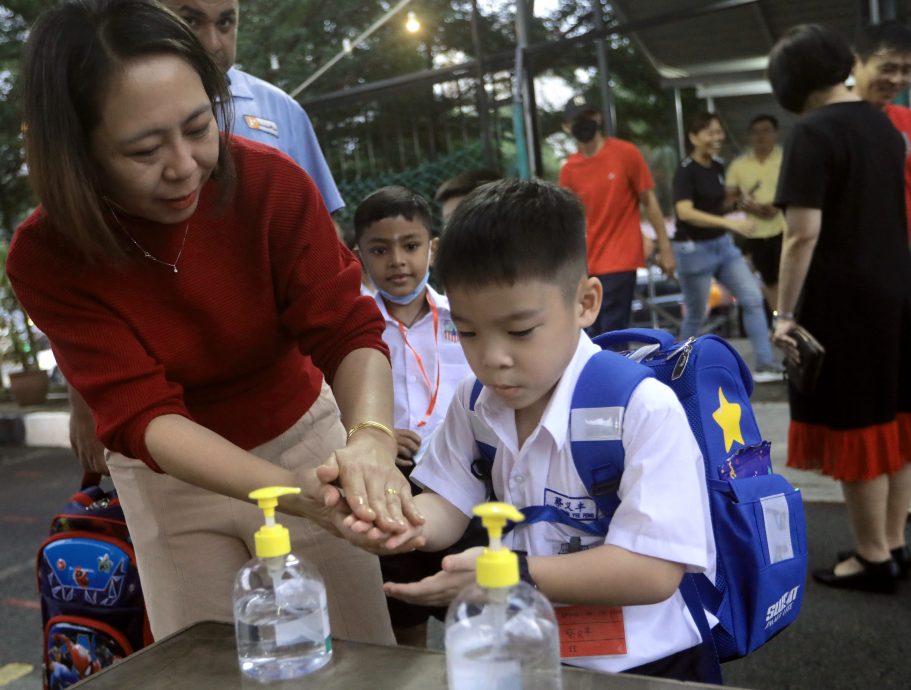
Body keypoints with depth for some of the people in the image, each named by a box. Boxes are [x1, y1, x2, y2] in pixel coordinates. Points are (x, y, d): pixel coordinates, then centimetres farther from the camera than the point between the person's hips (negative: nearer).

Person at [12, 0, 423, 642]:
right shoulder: (45, 256, -20)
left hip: (302, 435, 0)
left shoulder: (272, 181, -20)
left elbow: (349, 329, -22)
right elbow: (140, 414, -27)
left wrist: (370, 439, -44)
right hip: (169, 476, 0)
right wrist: (291, 491, -44)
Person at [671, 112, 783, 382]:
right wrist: (730, 223, -36)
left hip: (722, 244, 7)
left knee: (753, 298, -1)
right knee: (696, 314, 4)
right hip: (694, 249, -7)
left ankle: (765, 364, 4)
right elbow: (685, 212, -30)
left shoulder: (719, 167, 8)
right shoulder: (685, 171, -15)